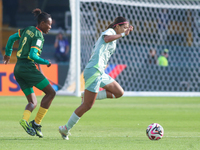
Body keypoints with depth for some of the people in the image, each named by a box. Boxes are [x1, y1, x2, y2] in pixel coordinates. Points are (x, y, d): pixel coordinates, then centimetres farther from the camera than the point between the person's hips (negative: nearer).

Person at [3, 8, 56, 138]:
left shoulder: (28, 30, 14)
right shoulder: (38, 36, -11)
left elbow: (12, 38, 23)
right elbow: (32, 55, -19)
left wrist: (8, 53, 36)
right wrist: (46, 62, -5)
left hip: (18, 69, 9)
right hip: (28, 67, -9)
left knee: (33, 102, 9)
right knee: (51, 93, -1)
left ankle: (24, 120, -21)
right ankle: (36, 123, -7)